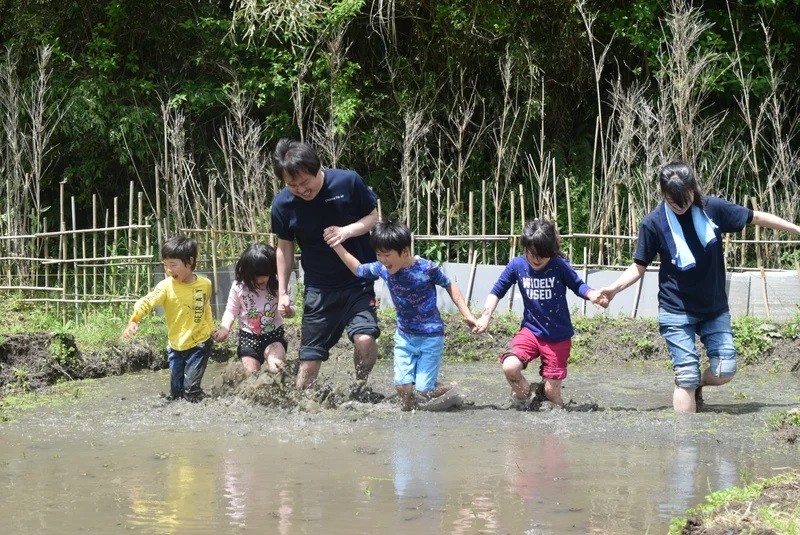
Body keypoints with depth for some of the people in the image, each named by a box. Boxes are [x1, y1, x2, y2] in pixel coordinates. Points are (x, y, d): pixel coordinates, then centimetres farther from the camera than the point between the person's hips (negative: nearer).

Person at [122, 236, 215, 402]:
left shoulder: (205, 284, -6)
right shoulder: (166, 286, -13)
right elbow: (147, 302, -27)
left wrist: (211, 330, 22)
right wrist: (133, 321, -44)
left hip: (199, 343, -1)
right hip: (176, 345, 1)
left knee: (191, 388, -10)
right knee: (175, 390, 10)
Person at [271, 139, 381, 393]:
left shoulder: (349, 182, -16)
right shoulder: (283, 203, -10)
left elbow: (373, 216, -1)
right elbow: (285, 247, 5)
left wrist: (347, 231, -20)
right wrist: (283, 292, 6)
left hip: (358, 281, -2)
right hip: (318, 288, 2)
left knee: (364, 338, -22)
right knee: (310, 353, 4)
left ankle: (360, 389, 3)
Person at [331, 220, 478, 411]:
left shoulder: (426, 268, -19)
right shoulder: (382, 269, -7)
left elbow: (450, 286, -4)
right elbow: (358, 269, 11)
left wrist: (467, 314, -6)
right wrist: (338, 246, 3)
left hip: (430, 337, -4)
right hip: (404, 337, 4)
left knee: (422, 391, -7)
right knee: (403, 386, -8)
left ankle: (450, 390, 22)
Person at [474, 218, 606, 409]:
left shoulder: (560, 266, -14)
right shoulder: (517, 265, -8)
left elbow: (578, 285, -4)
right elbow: (497, 291, 2)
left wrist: (592, 295, -26)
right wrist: (486, 316, -9)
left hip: (558, 336, -1)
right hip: (531, 330, 1)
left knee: (552, 391, -2)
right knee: (510, 367, -25)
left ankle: (545, 389, 36)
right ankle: (523, 396, 5)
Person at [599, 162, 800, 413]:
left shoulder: (714, 208, -6)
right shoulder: (654, 222, -11)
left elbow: (757, 218, 6)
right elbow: (639, 267, -3)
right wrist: (613, 288, -18)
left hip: (715, 308, 3)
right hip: (677, 312, -3)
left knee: (725, 370, -4)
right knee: (687, 375, -8)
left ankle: (696, 386, 29)